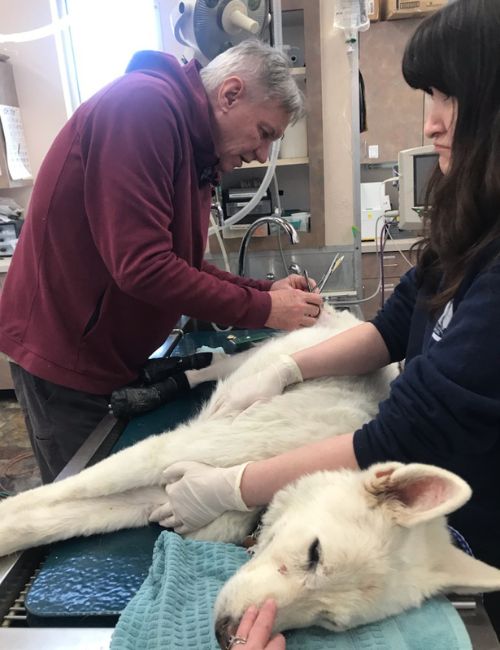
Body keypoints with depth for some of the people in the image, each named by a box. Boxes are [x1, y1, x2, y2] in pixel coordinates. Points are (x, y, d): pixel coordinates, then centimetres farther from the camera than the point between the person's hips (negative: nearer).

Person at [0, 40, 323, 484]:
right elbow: (143, 266, -28)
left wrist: (266, 291, -3)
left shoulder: (199, 151, 10)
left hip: (113, 355, 9)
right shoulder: (144, 105, -19)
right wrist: (262, 309, -19)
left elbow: (183, 265, 10)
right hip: (66, 353, -8)